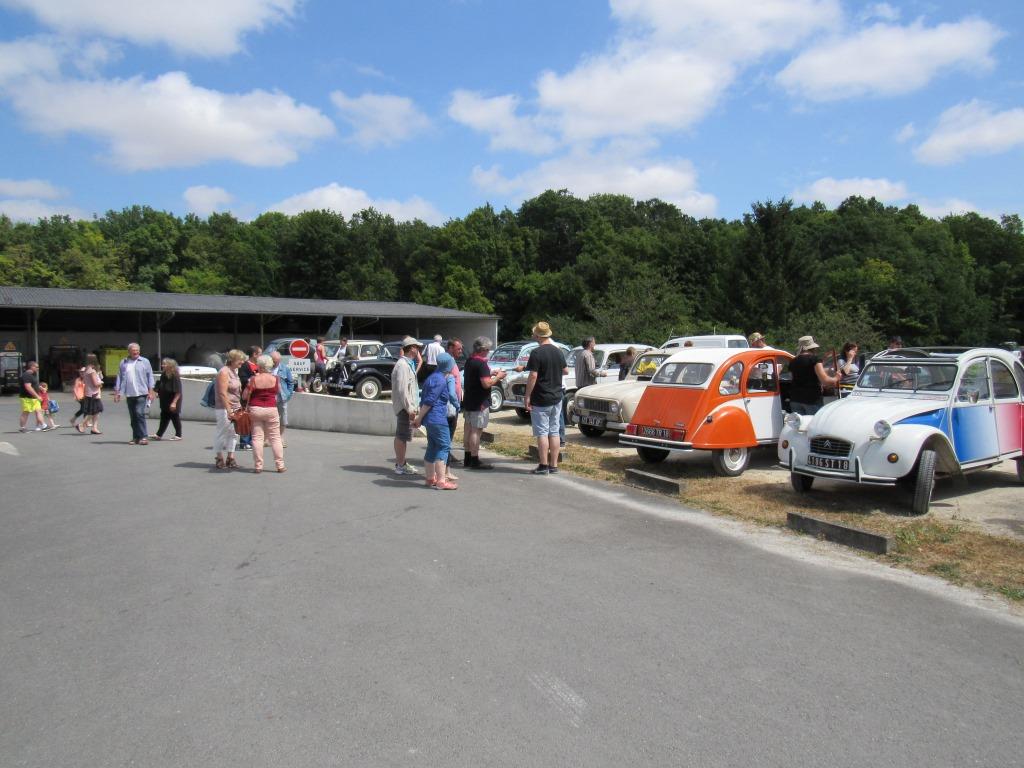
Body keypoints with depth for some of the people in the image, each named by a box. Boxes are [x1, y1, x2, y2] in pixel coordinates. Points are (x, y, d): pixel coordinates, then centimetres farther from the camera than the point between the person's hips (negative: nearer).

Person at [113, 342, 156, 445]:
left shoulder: (145, 362, 4)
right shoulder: (123, 363, 11)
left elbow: (150, 377, 3)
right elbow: (119, 378, 12)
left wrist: (151, 391, -4)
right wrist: (117, 393, 8)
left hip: (141, 393, -3)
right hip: (129, 394, 4)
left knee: (140, 413, -14)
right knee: (133, 417, 7)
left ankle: (143, 436, -11)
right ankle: (136, 437, 14)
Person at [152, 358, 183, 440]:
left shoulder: (175, 376, -18)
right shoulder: (163, 375, 6)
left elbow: (178, 392, -20)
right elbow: (160, 387, 22)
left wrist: (174, 402, -23)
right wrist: (158, 392, 4)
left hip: (172, 402, -7)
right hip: (164, 402, 7)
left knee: (175, 418, 2)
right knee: (164, 418, 11)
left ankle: (178, 435, 12)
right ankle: (159, 434, 14)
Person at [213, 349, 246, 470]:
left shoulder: (234, 371, 13)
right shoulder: (224, 372, -15)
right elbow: (223, 393, -20)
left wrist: (239, 406, 18)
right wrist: (229, 410, -23)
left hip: (235, 408, 9)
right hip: (225, 408, -9)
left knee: (233, 433, 11)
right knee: (222, 432, 1)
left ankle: (230, 457, 17)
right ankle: (219, 459, 11)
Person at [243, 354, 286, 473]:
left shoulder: (253, 379, -8)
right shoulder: (275, 379, -3)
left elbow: (244, 396, -4)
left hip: (255, 410, -1)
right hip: (271, 410, 1)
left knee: (257, 438, 4)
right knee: (275, 438, 7)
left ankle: (258, 466, 3)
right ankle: (280, 465, 8)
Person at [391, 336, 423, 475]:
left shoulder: (408, 364, 15)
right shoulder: (403, 365, -17)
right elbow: (402, 389, -22)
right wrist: (409, 408, -22)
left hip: (405, 406, 10)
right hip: (405, 406, -10)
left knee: (401, 436, 17)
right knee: (402, 436, -5)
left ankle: (401, 463, 28)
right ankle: (401, 466, 0)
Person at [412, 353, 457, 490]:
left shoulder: (433, 377, 17)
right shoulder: (440, 380, -15)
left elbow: (424, 400, 20)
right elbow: (429, 401, -17)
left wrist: (419, 417, 22)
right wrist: (419, 418, -13)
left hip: (431, 419, 10)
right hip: (438, 419, -10)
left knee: (432, 448, 13)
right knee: (444, 447, -8)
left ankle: (430, 478, 19)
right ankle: (441, 481, -10)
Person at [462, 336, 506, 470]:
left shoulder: (469, 361, 10)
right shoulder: (481, 363, -19)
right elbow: (486, 384, -25)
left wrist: (491, 374, 15)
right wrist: (498, 377, -9)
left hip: (468, 401, 9)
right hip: (479, 403, -9)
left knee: (468, 429, 13)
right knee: (476, 431, -5)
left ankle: (467, 459, 21)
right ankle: (474, 461, -1)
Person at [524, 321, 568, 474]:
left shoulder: (536, 353, -15)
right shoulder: (558, 351, 6)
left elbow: (533, 376, -20)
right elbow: (565, 371, 16)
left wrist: (527, 397, -13)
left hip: (540, 400, -6)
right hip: (556, 398, 6)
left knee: (542, 433, -1)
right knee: (554, 432, 10)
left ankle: (544, 466, 0)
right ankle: (554, 465, 14)